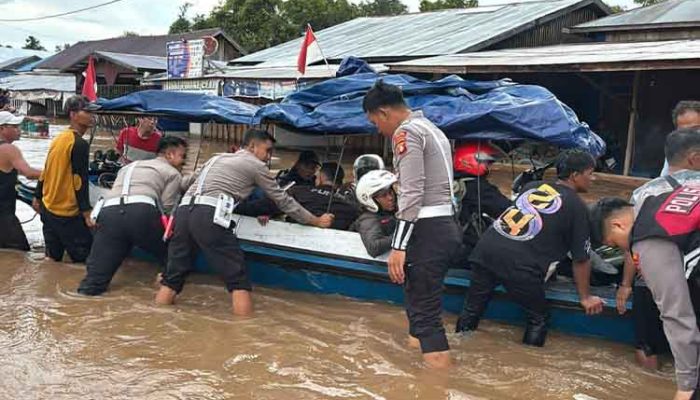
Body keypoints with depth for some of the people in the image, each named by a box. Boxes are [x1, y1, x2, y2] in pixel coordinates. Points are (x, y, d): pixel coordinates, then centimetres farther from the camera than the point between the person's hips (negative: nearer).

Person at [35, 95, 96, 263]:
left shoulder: (58, 139, 11)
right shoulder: (80, 144, -16)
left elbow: (45, 172, 17)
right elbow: (80, 181, -21)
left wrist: (38, 197, 26)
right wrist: (87, 214, -21)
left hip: (48, 209, 9)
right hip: (67, 214, -9)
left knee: (53, 259, 16)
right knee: (83, 258, -5)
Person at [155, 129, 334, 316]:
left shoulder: (218, 158, 33)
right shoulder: (255, 165, 14)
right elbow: (282, 200, 18)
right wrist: (316, 221, 28)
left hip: (184, 211, 7)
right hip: (209, 216, -7)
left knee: (174, 275, 12)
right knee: (237, 277, 2)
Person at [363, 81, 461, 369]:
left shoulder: (406, 132, -9)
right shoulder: (430, 128, 21)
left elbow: (412, 195, -18)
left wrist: (398, 246, -19)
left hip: (427, 230, -10)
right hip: (447, 226, 10)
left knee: (425, 310, -7)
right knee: (421, 300, 18)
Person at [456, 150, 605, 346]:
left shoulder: (532, 186, 21)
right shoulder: (577, 207, 6)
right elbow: (581, 260, 10)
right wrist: (585, 298, 23)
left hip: (485, 247, 5)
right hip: (519, 265, -5)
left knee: (472, 309, 21)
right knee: (538, 319, 18)